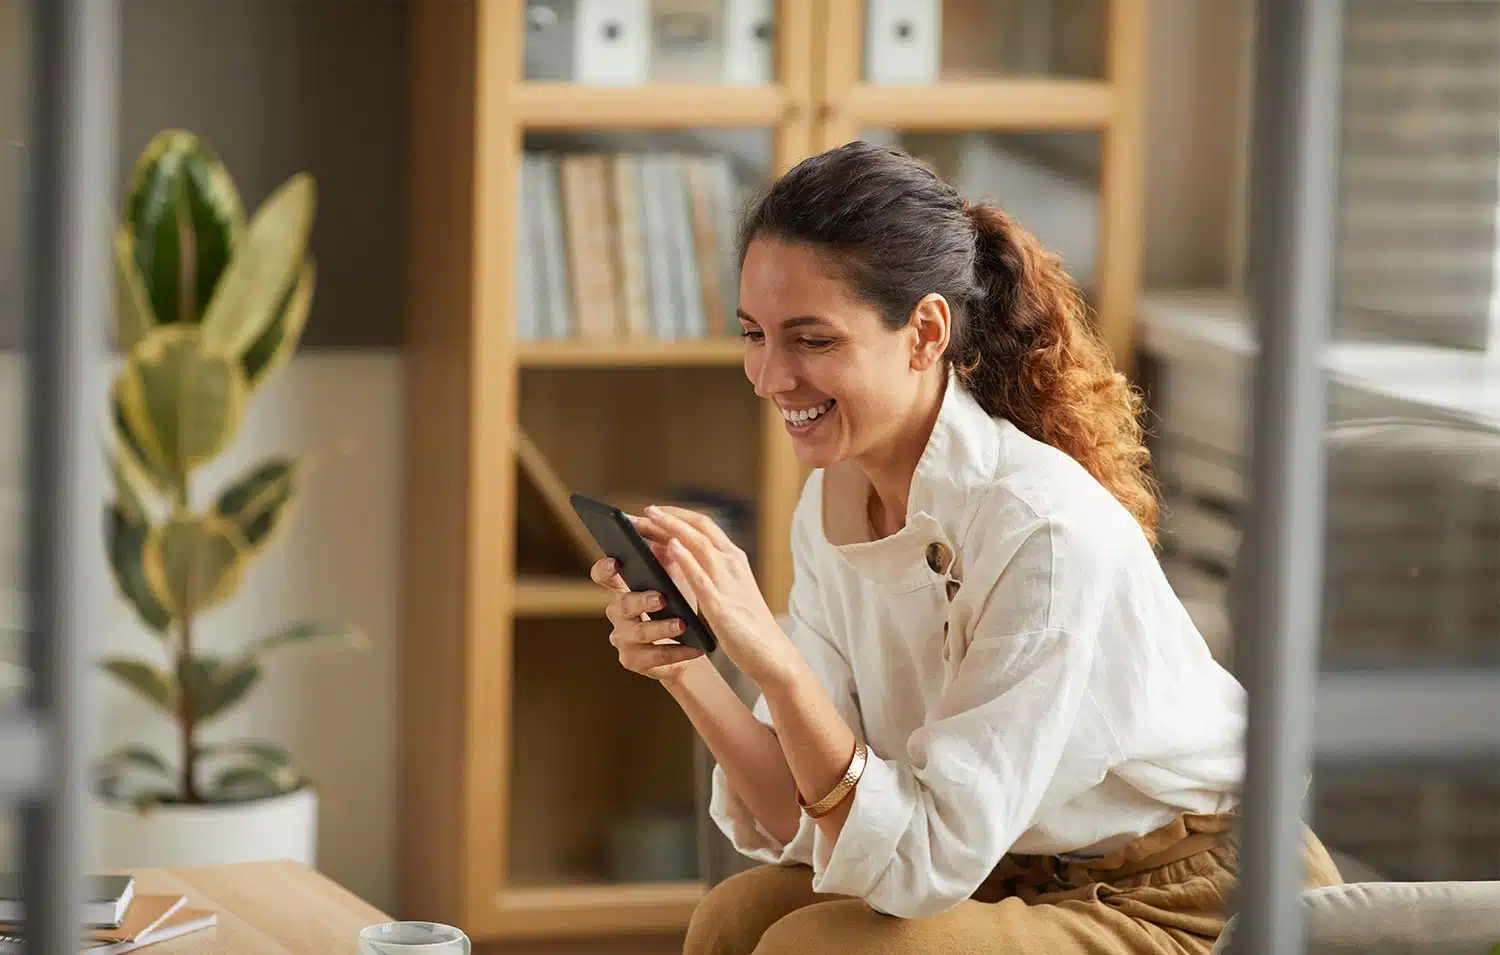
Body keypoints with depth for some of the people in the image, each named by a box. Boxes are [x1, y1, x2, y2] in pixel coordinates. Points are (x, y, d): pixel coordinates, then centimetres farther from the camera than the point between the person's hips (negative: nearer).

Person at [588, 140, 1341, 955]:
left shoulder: (1047, 529, -27)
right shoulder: (835, 499, -3)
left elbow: (922, 862, -26)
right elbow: (810, 825, -4)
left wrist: (774, 663, -36)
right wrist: (686, 673, -20)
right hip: (1026, 878, 7)